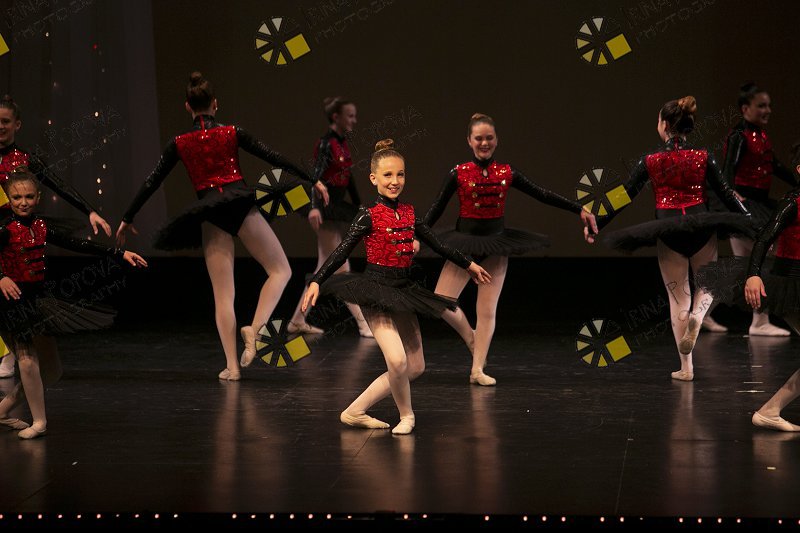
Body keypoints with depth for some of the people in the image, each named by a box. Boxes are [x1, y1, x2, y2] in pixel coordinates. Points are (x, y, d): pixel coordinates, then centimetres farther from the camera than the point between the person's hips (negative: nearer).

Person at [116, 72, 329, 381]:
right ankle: (255, 328, -13)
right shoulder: (232, 133, 3)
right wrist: (312, 182, 12)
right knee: (280, 270, 8)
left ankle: (232, 365, 2)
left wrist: (128, 219, 18)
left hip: (209, 217, 2)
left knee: (222, 294, 6)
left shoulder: (179, 144, 7)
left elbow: (151, 183, 9)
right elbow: (274, 158, 4)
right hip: (240, 205, -2)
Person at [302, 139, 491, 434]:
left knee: (415, 367, 7)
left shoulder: (409, 213, 7)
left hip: (403, 290, 7)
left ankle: (355, 411, 13)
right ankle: (406, 415, 5)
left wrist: (468, 264, 29)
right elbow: (341, 252, -13)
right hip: (376, 290, -7)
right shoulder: (369, 216, -10)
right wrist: (316, 281, -24)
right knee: (397, 360, -22)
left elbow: (436, 244, 20)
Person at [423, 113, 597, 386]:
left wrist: (580, 210, 5)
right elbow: (436, 209, -5)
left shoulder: (507, 173, 0)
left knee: (488, 310, 1)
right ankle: (471, 336, 19)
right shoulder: (458, 173, -6)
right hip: (464, 243, -1)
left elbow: (543, 195, 6)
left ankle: (478, 369, 10)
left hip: (496, 243, 1)